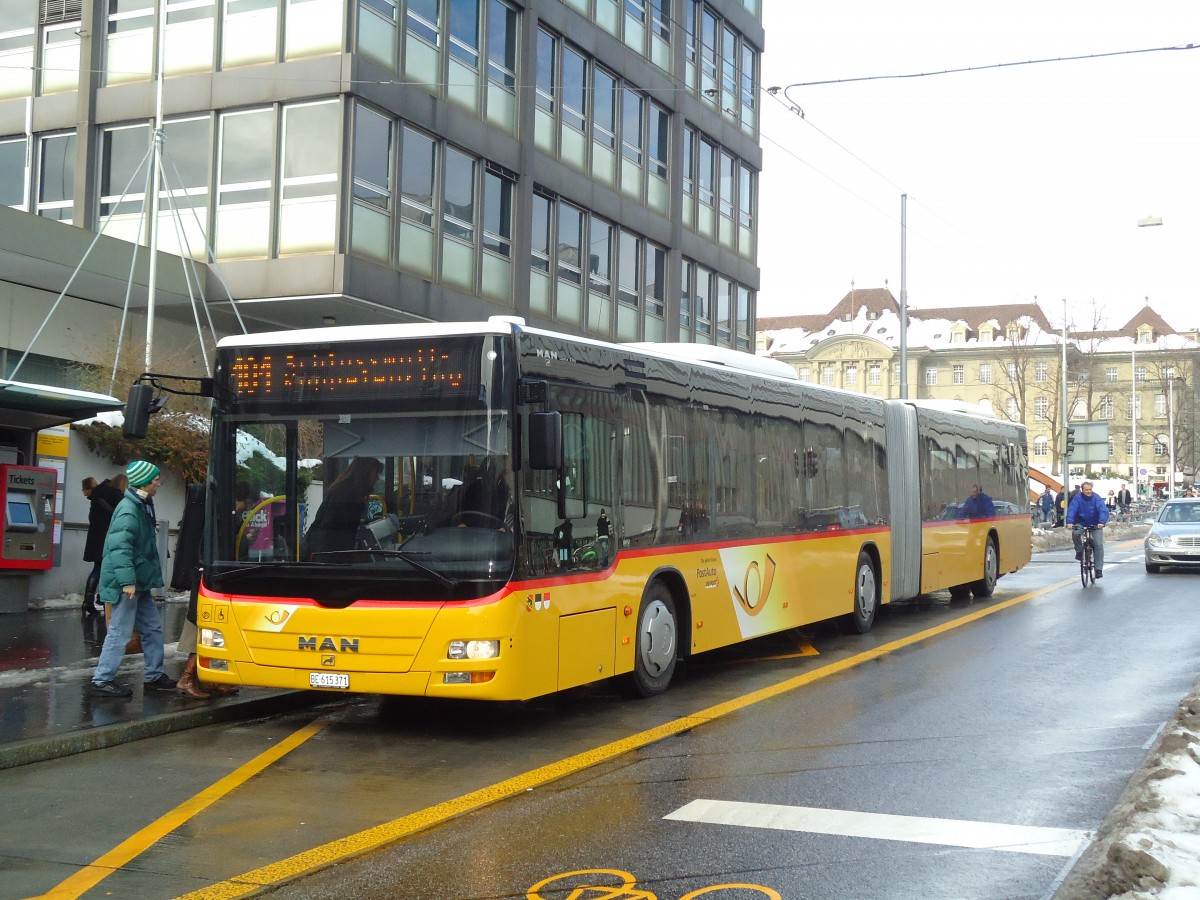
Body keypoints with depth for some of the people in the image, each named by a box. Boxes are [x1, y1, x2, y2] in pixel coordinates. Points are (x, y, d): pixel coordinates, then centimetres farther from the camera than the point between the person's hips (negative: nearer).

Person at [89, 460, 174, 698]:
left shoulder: (142, 506, 13)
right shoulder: (128, 510, -19)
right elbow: (119, 547, -27)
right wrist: (127, 580, -31)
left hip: (139, 582, 10)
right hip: (126, 583, -10)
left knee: (153, 628, 14)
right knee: (120, 632, -6)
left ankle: (154, 676, 23)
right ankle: (102, 680, 1)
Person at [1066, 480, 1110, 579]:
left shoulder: (1096, 498, -16)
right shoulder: (1078, 498, -14)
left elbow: (1103, 510, -27)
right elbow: (1071, 510, -24)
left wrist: (1102, 522, -45)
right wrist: (1069, 522, -41)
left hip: (1095, 524, 0)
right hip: (1081, 522, 0)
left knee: (1099, 545, -10)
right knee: (1075, 533, -31)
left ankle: (1099, 569, -4)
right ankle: (1079, 551, -2)